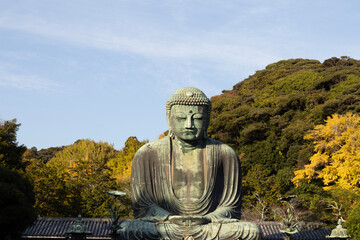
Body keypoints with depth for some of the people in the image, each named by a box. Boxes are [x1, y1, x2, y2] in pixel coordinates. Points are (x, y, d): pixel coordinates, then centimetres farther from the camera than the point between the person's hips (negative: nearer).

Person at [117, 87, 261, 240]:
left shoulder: (225, 154, 6)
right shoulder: (147, 154, 3)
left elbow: (231, 209, 5)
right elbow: (142, 207, 1)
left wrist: (206, 220, -15)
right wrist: (171, 219, -17)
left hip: (211, 225, 1)